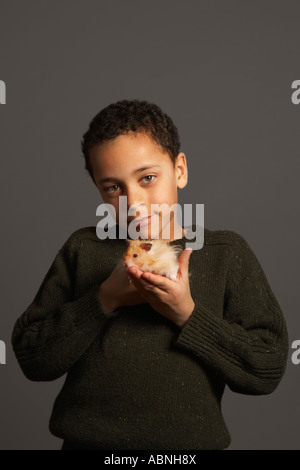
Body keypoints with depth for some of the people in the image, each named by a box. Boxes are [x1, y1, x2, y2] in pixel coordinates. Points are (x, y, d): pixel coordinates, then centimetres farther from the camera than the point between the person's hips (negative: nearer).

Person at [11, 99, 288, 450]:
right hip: (87, 439, 0)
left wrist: (187, 314, -13)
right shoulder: (82, 249, 3)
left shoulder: (227, 253, 1)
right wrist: (103, 302, -13)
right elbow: (31, 358, -1)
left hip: (192, 439, 1)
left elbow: (269, 369, -3)